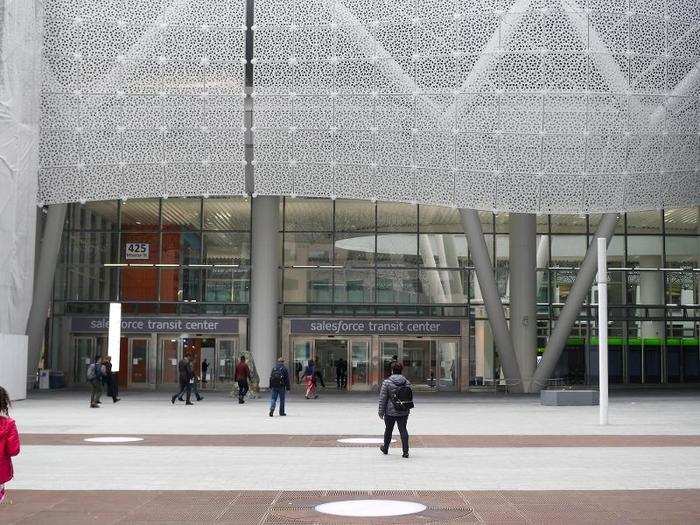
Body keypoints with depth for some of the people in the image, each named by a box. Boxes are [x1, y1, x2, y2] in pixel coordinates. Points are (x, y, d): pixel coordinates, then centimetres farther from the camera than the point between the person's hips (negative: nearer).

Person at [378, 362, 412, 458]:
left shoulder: (386, 382, -10)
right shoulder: (406, 382, 1)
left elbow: (382, 399, -8)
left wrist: (381, 412, -1)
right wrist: (407, 410, 21)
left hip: (390, 412, -2)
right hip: (403, 412, 2)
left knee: (388, 430, 15)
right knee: (403, 430, 4)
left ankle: (385, 449, 32)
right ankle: (405, 451, -3)